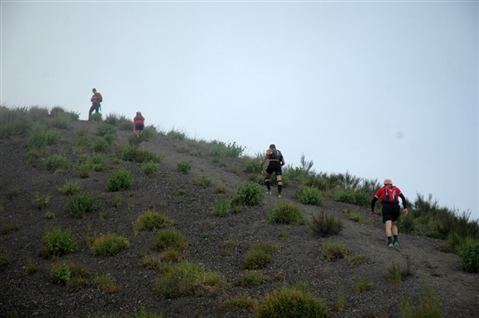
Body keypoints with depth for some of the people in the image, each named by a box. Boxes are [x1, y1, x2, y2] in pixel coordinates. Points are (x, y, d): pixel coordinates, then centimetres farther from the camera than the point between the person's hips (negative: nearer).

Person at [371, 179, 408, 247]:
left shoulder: (381, 189, 25)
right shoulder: (396, 188, 27)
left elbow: (373, 200, 25)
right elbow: (403, 197, 11)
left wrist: (372, 210, 39)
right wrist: (405, 208, 5)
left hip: (386, 207, -2)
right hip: (395, 207, 2)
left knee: (388, 225, -8)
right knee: (394, 224, 22)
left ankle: (390, 242, -27)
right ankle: (395, 240, 8)